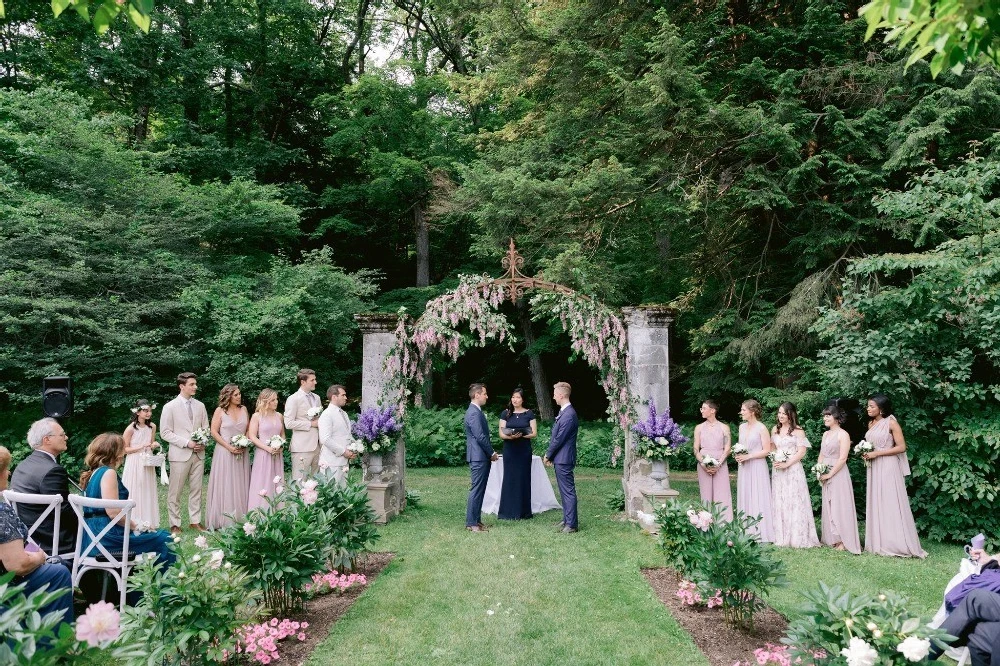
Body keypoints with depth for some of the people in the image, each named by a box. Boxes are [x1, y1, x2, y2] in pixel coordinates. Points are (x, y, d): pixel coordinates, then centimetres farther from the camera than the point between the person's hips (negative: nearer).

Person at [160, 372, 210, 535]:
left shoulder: (200, 406, 8)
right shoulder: (170, 407, -5)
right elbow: (165, 432, -7)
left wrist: (203, 442, -5)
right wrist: (187, 443, -14)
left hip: (198, 454, 4)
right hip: (180, 454, -4)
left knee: (196, 490, 8)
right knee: (175, 491, 2)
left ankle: (195, 521, 17)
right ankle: (175, 524, 13)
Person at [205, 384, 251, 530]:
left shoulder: (243, 409, 7)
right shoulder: (220, 411, -4)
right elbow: (214, 432, -6)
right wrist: (229, 447, -14)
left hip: (242, 452, 4)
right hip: (224, 452, -4)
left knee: (240, 485, 7)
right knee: (225, 484, -1)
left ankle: (241, 519, 14)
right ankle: (225, 521, 7)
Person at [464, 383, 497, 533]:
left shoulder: (476, 411, 15)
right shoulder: (474, 413, -17)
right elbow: (480, 437, -20)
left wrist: (490, 452, 14)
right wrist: (492, 453, -11)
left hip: (482, 457, 10)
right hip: (478, 457, -10)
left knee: (480, 490, 13)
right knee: (476, 490, -5)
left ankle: (476, 520, 20)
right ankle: (471, 523, 1)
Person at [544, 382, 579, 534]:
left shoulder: (569, 415, -20)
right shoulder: (564, 412, 12)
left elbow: (559, 439, -19)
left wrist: (548, 455, -8)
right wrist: (550, 455, 12)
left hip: (564, 459, -10)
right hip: (560, 459, 10)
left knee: (568, 491, -4)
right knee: (564, 491, 17)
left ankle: (572, 524, 1)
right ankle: (566, 519, 27)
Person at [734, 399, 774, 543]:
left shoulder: (761, 428, -10)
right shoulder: (742, 427, 10)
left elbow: (766, 450, -11)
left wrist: (748, 456, -16)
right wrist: (738, 455, 0)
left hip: (757, 467, -7)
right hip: (744, 468, 7)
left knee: (758, 498, -3)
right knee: (744, 498, 7)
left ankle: (761, 533, 5)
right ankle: (747, 533, 13)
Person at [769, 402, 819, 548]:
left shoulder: (798, 431, -5)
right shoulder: (775, 430, 11)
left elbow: (801, 452, -9)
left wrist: (786, 464, -16)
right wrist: (774, 460, -2)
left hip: (793, 469, -5)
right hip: (777, 470, 5)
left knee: (794, 502, -4)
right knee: (779, 502, 6)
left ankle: (797, 537, 3)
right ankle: (781, 536, 13)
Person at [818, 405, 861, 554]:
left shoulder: (843, 435, -10)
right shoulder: (826, 434, 13)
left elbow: (842, 458, -16)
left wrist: (830, 474, -15)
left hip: (838, 474, -8)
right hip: (826, 476, 8)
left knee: (840, 506, -4)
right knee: (829, 507, 10)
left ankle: (844, 540, 3)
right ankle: (833, 539, 18)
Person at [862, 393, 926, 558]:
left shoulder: (891, 423, -10)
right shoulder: (871, 423, 12)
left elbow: (901, 447, -13)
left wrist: (876, 453, -16)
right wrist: (866, 453, 2)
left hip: (888, 467, -7)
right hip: (874, 468, 8)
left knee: (890, 504, -5)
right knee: (876, 504, 8)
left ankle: (897, 544, 2)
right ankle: (879, 543, 14)